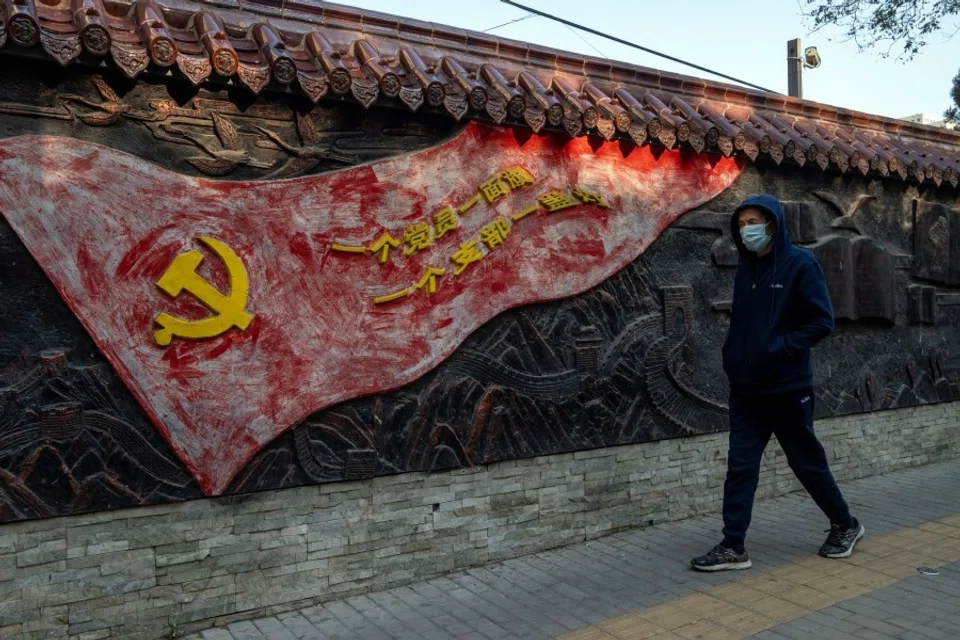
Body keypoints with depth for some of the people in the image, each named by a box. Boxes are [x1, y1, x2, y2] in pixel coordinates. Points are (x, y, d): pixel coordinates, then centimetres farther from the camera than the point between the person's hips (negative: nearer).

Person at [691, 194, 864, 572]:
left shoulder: (800, 264, -9)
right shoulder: (746, 269, 9)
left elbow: (822, 321, -13)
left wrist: (778, 349, -21)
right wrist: (733, 356, 3)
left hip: (787, 388, -5)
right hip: (746, 389, 5)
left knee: (806, 462, 10)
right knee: (740, 466, 3)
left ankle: (845, 526, 34)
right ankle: (733, 547, 8)